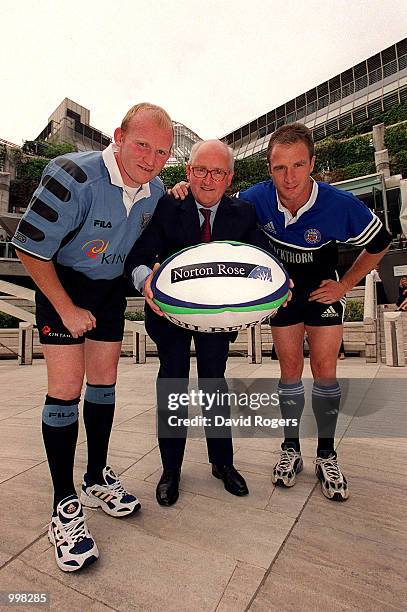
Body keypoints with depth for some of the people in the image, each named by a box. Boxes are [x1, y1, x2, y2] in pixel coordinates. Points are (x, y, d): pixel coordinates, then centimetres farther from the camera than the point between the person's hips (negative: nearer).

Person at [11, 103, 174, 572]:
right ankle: (64, 505, 10)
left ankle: (97, 480, 28)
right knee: (65, 388, -9)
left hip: (111, 288, 6)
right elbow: (30, 249, -20)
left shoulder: (156, 190, -5)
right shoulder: (73, 178, -24)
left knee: (103, 383, 9)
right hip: (60, 284, -5)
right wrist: (67, 309, -17)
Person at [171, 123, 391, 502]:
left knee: (324, 369, -2)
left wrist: (345, 285, -9)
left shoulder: (340, 205, -26)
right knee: (290, 369, 4)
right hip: (281, 289, 1)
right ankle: (291, 449, 21)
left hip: (323, 289, 0)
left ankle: (326, 455, 16)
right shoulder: (256, 199, -22)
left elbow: (379, 243, -7)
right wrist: (187, 191, -23)